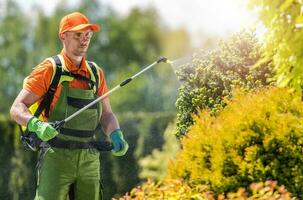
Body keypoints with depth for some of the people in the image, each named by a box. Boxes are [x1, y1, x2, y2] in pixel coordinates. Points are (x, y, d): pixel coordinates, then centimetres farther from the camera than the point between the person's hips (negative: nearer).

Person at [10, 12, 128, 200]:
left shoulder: (96, 73, 13)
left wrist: (116, 135, -2)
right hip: (57, 157, -5)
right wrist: (37, 125, -27)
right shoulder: (50, 69, -3)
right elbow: (17, 108, -7)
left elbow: (106, 114, 19)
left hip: (89, 160, 5)